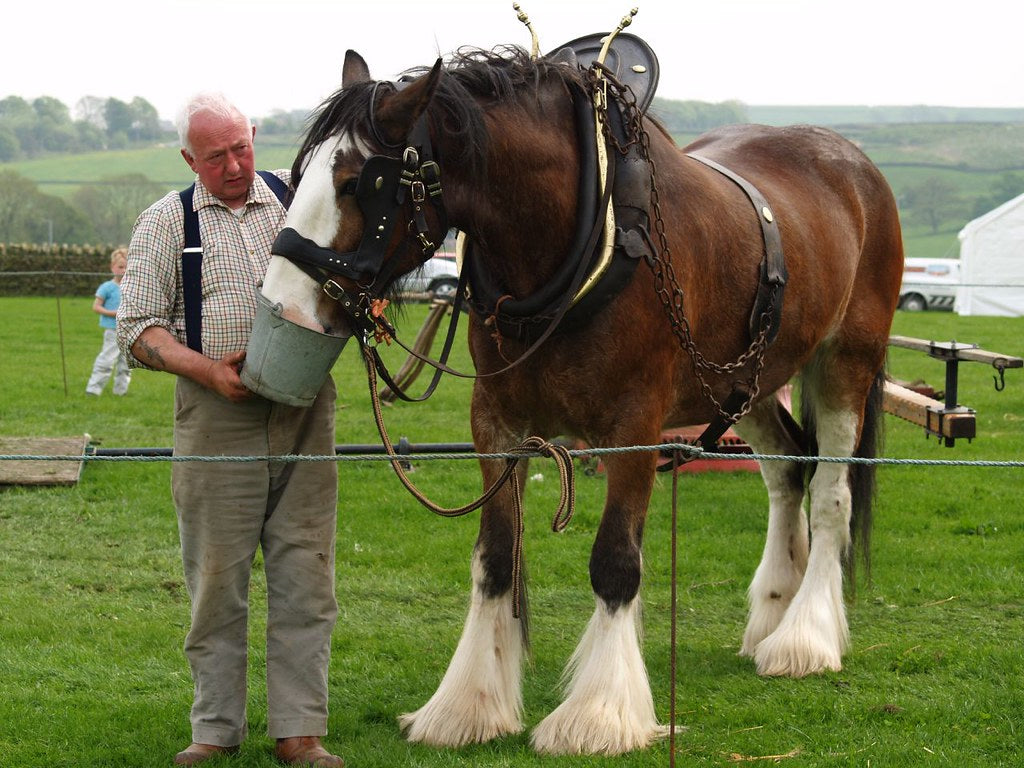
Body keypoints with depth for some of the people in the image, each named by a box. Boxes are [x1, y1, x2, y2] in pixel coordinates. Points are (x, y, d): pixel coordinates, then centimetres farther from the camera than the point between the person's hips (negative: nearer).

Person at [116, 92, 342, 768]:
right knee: (216, 578, 3)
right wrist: (208, 369, -12)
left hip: (305, 411, 1)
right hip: (216, 415, -1)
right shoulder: (165, 222, 6)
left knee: (305, 576, 1)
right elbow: (138, 327, 3)